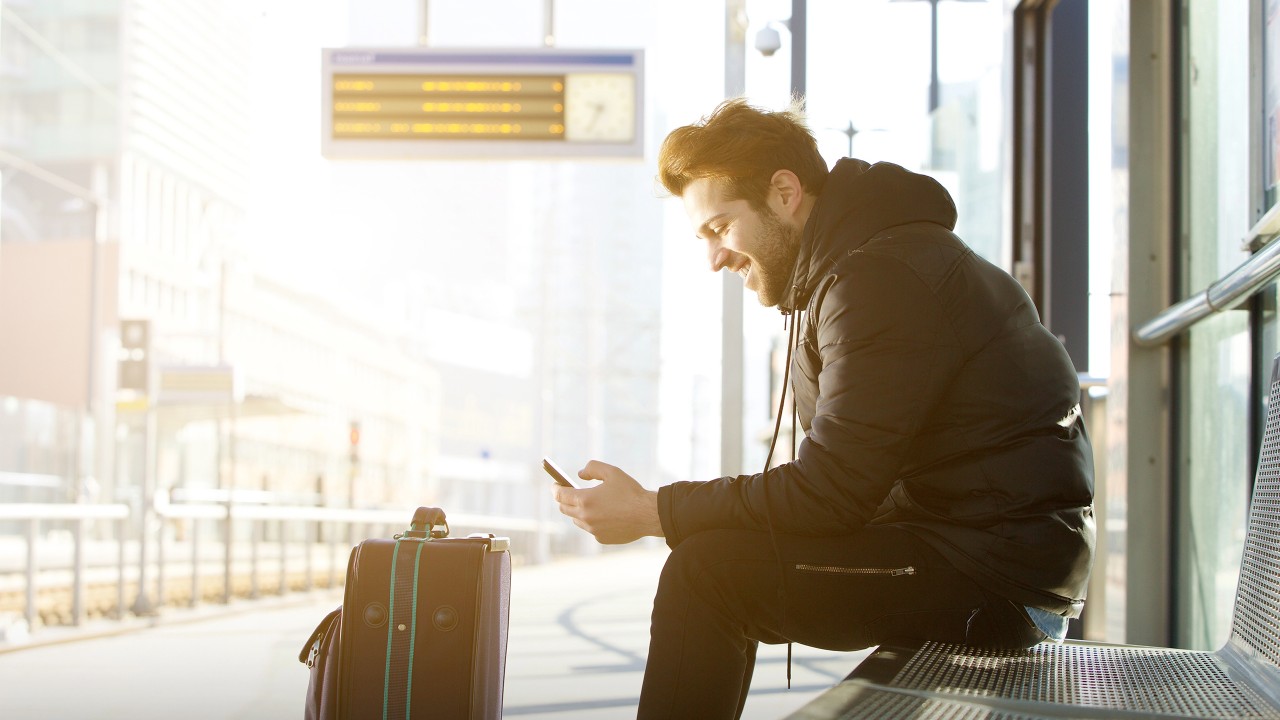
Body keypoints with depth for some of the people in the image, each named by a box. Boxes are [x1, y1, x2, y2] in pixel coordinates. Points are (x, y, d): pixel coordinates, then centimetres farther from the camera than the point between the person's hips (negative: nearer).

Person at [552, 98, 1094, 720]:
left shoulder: (885, 275, -17)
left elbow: (830, 490, -20)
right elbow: (836, 479, 13)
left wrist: (655, 512, -12)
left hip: (1000, 571, -11)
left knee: (706, 574, -16)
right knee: (722, 564, 15)